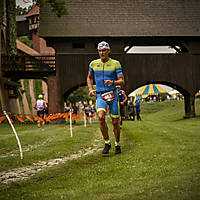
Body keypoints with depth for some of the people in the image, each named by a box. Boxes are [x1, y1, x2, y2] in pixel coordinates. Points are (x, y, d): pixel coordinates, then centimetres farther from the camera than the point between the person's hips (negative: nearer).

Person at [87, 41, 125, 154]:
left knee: (115, 122, 4)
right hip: (100, 95, 1)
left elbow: (122, 81, -6)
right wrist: (90, 89, 5)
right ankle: (107, 143, -7)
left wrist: (113, 82, -27)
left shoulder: (115, 63, -3)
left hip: (113, 95, -1)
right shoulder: (93, 64, 5)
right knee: (101, 117, -23)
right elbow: (89, 78, 22)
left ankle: (117, 144, 25)